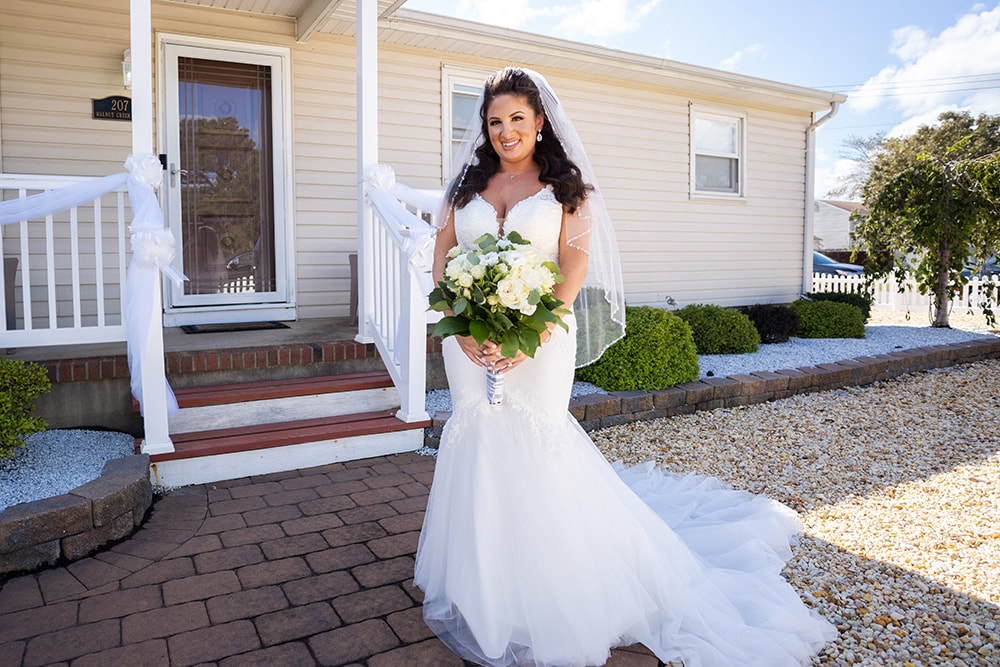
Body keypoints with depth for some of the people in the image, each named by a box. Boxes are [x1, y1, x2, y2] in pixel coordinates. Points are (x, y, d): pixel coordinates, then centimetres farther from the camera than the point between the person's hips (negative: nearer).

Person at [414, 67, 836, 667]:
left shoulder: (566, 184, 2)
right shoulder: (467, 184, 11)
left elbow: (576, 263, -8)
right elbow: (443, 260, 6)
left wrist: (533, 334, -20)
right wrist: (463, 328, -10)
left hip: (540, 338, -3)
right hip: (471, 341, 3)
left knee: (534, 450, 3)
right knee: (481, 448, 9)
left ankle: (543, 600, 24)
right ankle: (483, 587, 29)